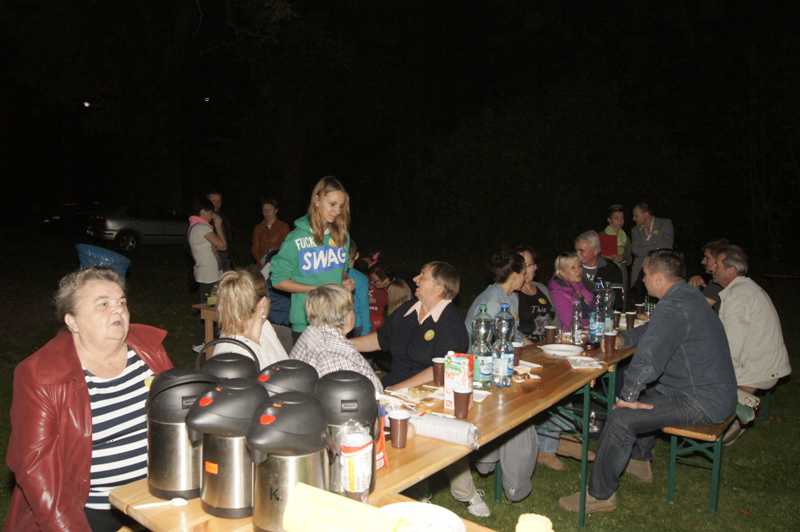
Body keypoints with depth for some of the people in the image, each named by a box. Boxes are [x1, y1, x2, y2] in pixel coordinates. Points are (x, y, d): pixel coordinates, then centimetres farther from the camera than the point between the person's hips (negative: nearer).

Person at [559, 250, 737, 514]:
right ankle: (639, 461, 42)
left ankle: (599, 495, -4)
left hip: (703, 403, -11)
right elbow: (653, 330, 27)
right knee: (643, 395, 30)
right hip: (713, 391, 11)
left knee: (621, 418, -17)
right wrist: (623, 339, 16)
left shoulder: (674, 307, -25)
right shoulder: (687, 295, 10)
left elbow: (647, 359, -32)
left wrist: (627, 397, -19)